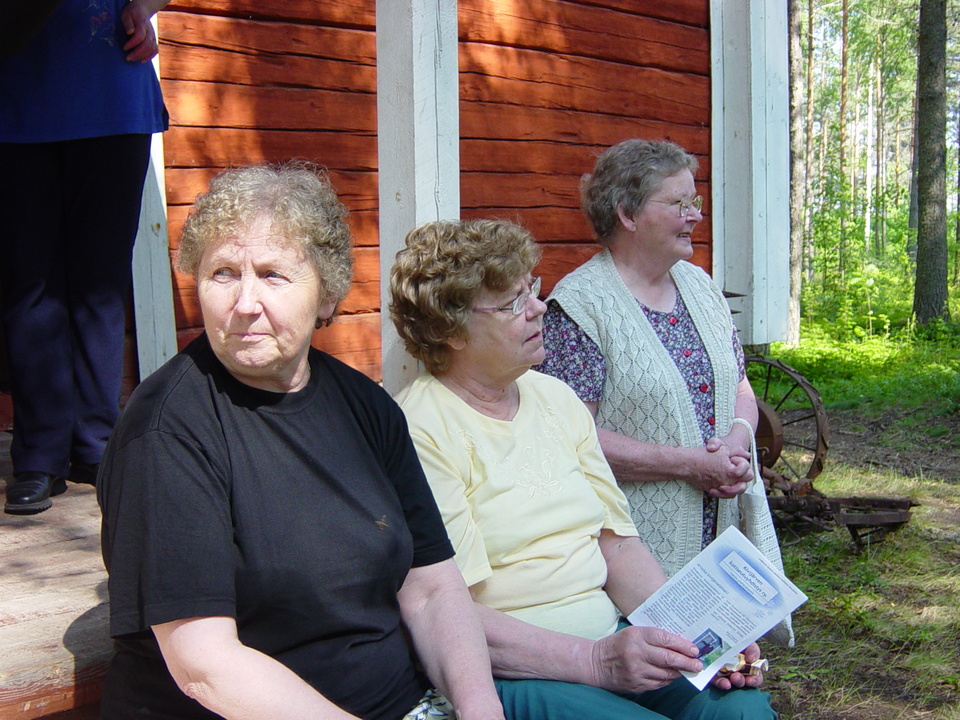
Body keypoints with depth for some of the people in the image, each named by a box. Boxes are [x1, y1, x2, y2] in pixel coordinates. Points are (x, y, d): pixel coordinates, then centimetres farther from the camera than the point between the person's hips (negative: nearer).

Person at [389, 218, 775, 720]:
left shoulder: (555, 398, 12)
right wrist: (596, 661, -25)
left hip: (609, 641, 6)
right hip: (507, 672, -6)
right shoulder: (422, 431, -12)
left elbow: (617, 542, 9)